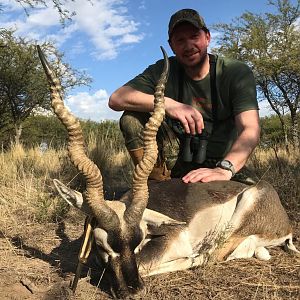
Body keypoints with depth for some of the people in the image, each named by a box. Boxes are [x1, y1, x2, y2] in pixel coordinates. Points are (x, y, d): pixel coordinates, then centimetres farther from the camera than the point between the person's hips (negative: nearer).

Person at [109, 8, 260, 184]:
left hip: (227, 162, -2)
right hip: (179, 165, 2)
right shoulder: (164, 71, -4)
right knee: (132, 118, -15)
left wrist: (225, 169, -44)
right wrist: (166, 103, -31)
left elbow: (251, 130, -24)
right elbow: (116, 99, -15)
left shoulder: (237, 73, -11)